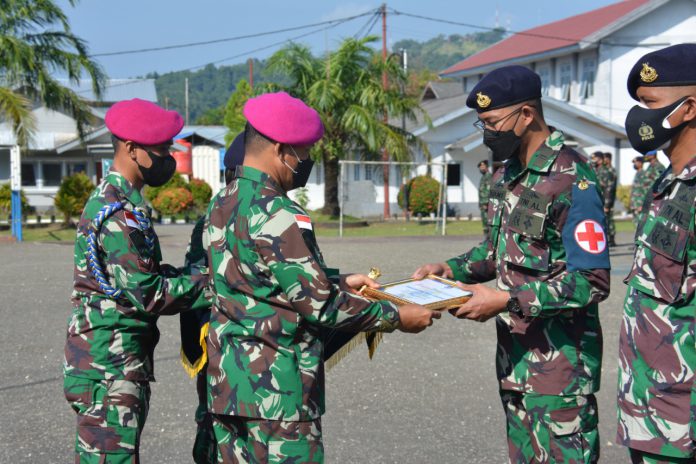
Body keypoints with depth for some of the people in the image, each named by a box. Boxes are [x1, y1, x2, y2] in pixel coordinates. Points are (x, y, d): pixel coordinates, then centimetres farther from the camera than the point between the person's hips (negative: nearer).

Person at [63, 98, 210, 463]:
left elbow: (140, 273, 16)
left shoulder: (110, 199, 14)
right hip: (110, 366, -10)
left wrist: (198, 272, 4)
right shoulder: (119, 212, -19)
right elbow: (145, 293, -21)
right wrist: (210, 285, -11)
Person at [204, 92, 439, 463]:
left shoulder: (221, 205, 8)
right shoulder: (276, 215, -20)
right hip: (276, 392, -9)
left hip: (226, 383, 9)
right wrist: (395, 317, -7)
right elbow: (320, 304, -18)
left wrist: (339, 281, 17)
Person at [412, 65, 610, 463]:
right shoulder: (508, 174, 9)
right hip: (515, 356, 8)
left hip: (559, 361, -8)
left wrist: (506, 300, -23)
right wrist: (454, 269, 3)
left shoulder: (572, 181, -19)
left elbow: (592, 282, -22)